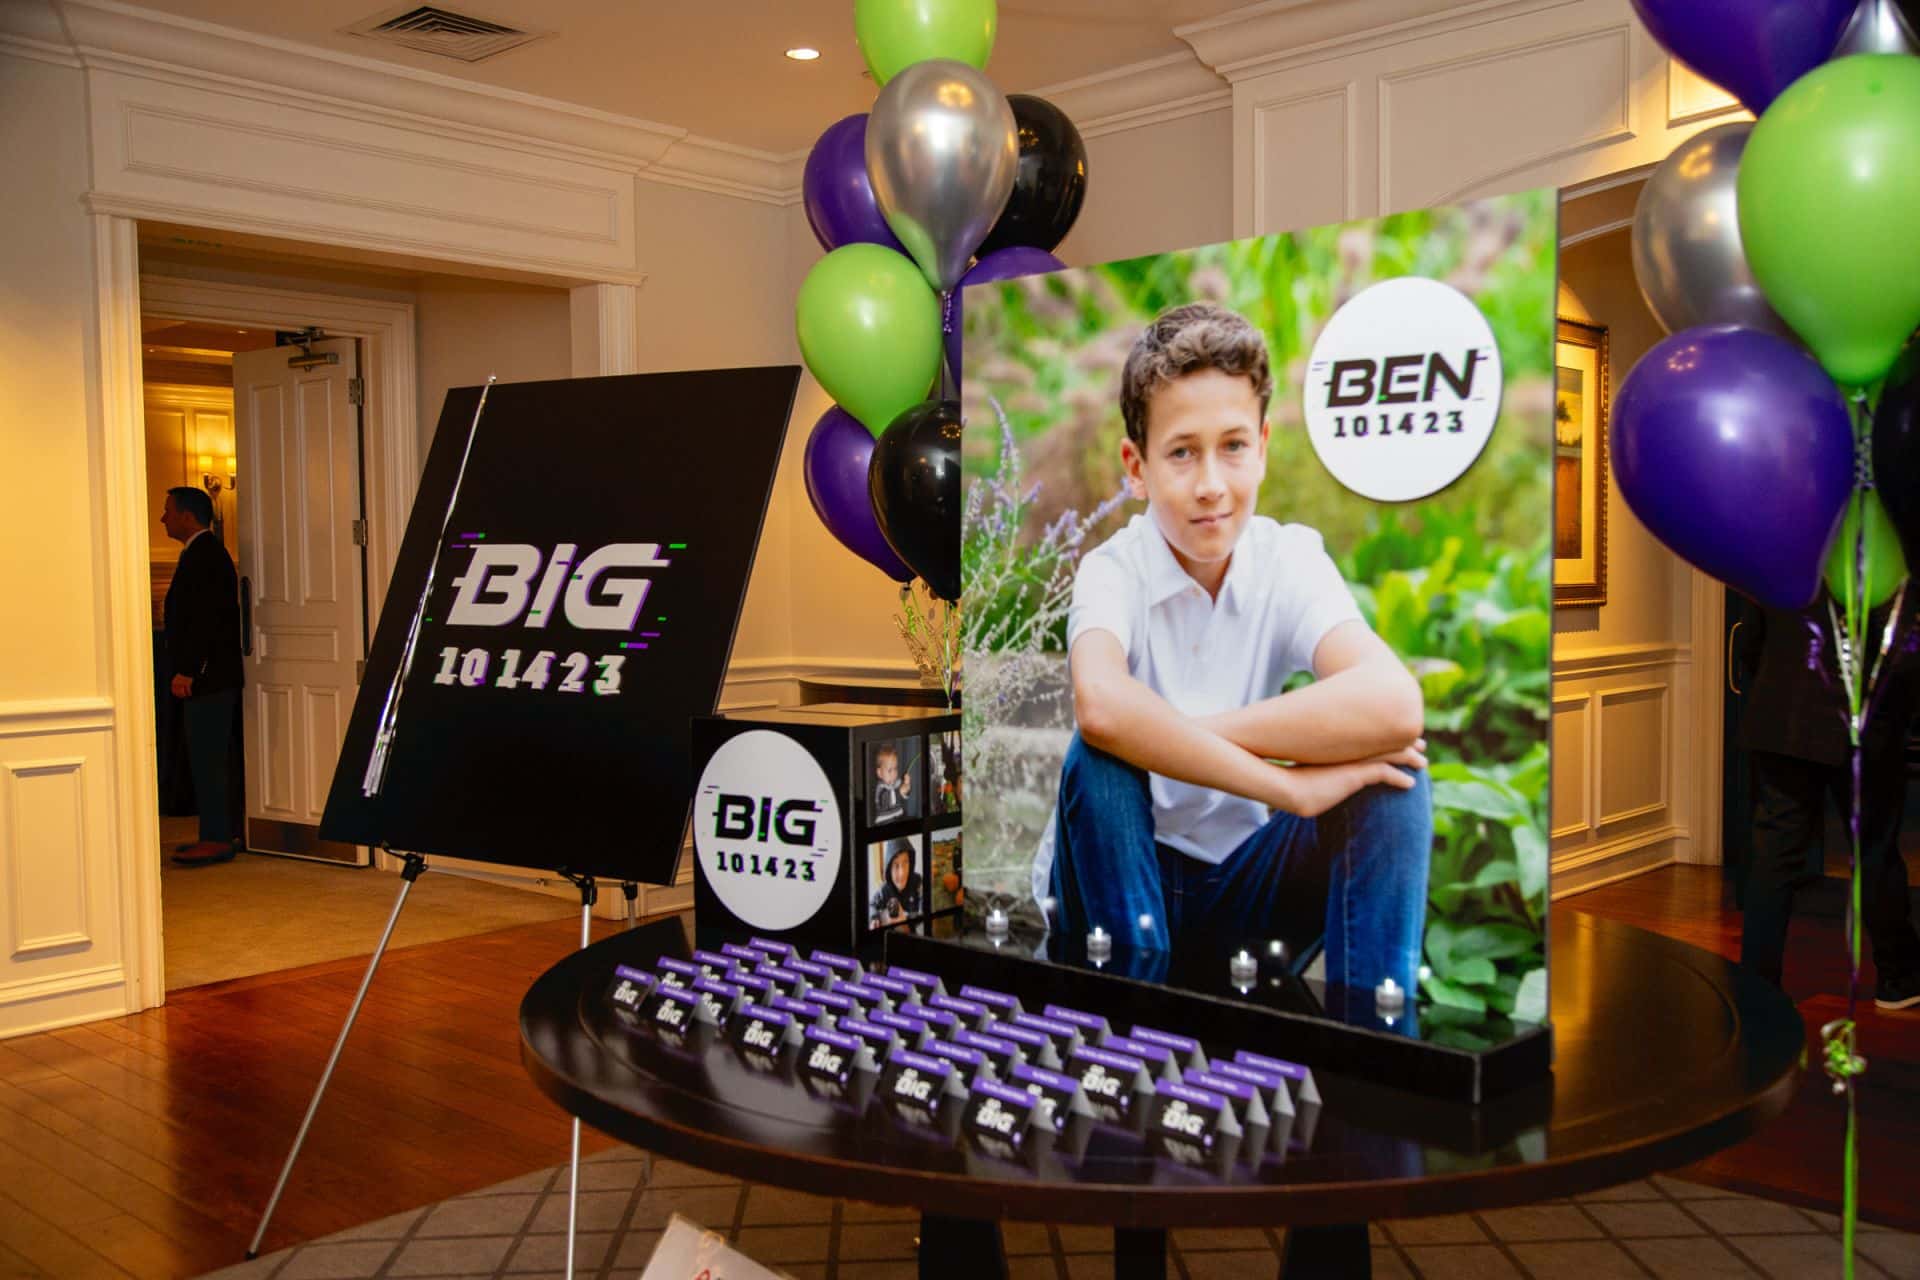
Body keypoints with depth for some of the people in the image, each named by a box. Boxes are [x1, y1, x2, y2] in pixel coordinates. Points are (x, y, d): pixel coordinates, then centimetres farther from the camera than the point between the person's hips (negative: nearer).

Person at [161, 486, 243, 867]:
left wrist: (186, 671, -22)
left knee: (207, 759, -7)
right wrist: (185, 669, 20)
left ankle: (216, 839, -4)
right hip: (210, 677, 10)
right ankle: (220, 834, 18)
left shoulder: (204, 555, -14)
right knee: (212, 758, 13)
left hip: (208, 678, -10)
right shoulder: (204, 553, 18)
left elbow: (205, 618, -21)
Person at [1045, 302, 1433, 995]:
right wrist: (1289, 786, -38)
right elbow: (1100, 706, -43)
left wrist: (1175, 733, -32)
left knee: (1389, 768, -22)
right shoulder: (1113, 570, -17)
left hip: (1244, 874, 2)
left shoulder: (1290, 557, -11)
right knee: (1101, 755, -32)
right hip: (1123, 878, -2)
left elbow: (1394, 705, -32)